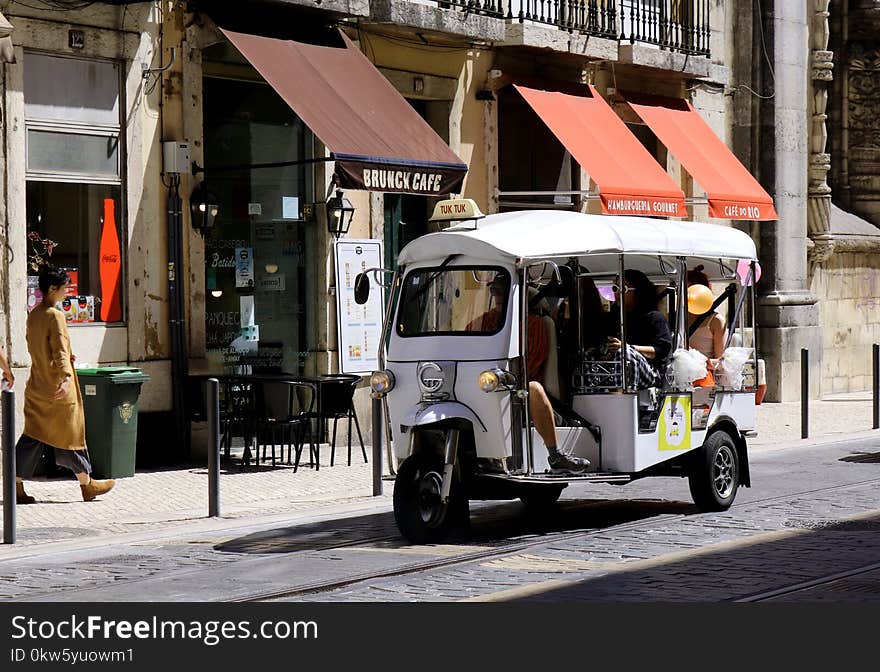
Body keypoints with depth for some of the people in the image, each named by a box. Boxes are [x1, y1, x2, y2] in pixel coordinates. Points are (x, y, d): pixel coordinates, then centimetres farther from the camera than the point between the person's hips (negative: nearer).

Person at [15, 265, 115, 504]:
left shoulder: (33, 314, 9)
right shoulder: (55, 315, -16)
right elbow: (60, 350, -25)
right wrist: (66, 377, -32)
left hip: (37, 385, 8)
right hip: (57, 387, -8)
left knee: (32, 436, 8)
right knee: (70, 434, 4)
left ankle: (17, 486, 3)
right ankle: (87, 485, 15)